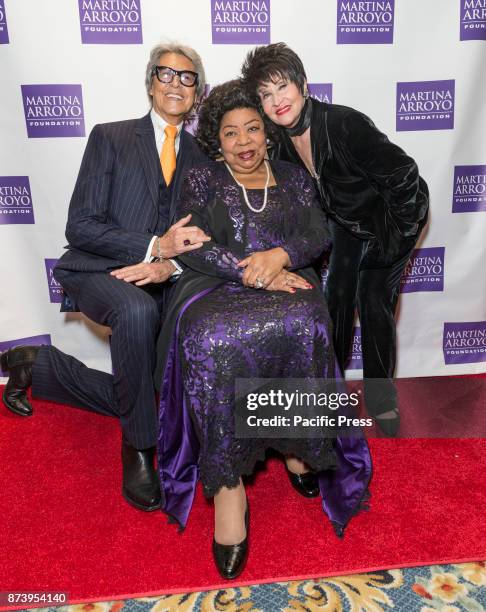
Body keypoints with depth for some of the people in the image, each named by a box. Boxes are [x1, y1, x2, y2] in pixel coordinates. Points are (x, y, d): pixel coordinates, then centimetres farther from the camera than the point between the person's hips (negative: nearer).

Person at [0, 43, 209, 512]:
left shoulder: (201, 157, 12)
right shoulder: (110, 138, 3)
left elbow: (198, 240, 5)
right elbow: (81, 226, -6)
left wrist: (169, 265, -18)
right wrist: (155, 246, -19)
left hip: (157, 281, 5)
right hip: (97, 272, -4)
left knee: (132, 396, -3)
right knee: (137, 310, -39)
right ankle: (139, 448, -17)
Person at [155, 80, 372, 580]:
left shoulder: (293, 178, 22)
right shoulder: (202, 178, 16)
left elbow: (318, 235, 8)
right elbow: (192, 248, 0)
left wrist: (280, 256, -15)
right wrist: (253, 271, -13)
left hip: (287, 283, 1)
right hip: (216, 286, -1)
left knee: (300, 327, -36)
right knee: (213, 340, -36)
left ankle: (297, 443, -13)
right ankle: (226, 484, -26)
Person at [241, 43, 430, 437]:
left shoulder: (344, 124, -33)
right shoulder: (283, 138, -12)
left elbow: (404, 177, -28)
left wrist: (395, 235, -20)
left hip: (396, 213, -5)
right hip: (347, 221, 6)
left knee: (373, 301, -8)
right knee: (337, 295, 5)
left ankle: (381, 394, 13)